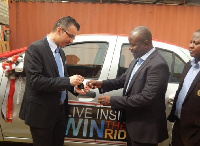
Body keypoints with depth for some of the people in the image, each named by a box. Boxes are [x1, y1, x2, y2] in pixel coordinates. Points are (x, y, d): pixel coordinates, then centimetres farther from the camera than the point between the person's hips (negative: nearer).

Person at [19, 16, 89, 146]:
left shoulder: (60, 51, 9)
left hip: (60, 111, 8)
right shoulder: (35, 49, -15)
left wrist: (74, 88, -3)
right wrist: (68, 81, -23)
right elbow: (35, 81, -24)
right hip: (42, 114, -8)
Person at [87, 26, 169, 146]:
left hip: (145, 128, -8)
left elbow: (146, 98, -28)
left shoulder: (158, 65, -23)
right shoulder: (137, 60, 6)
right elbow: (124, 79, 14)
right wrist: (102, 84, -2)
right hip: (132, 123, 8)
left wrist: (112, 100, -23)